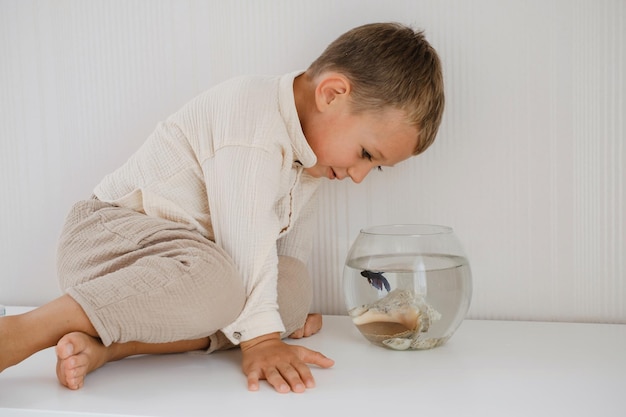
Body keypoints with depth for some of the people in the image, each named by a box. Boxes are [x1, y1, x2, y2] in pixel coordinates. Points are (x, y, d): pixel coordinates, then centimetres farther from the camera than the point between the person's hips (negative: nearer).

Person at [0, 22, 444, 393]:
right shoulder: (252, 119, -23)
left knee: (294, 286, -9)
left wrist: (290, 307, 19)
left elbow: (292, 225, 20)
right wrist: (260, 336, -27)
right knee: (212, 278, -38)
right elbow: (245, 237, -28)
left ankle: (109, 345, -23)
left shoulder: (310, 143, 9)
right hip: (111, 230, -10)